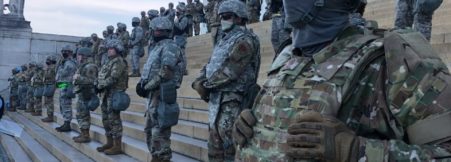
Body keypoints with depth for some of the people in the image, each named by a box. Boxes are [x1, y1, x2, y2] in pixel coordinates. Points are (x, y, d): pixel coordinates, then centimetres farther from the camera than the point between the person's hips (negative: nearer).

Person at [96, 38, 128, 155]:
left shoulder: (119, 61, -12)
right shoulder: (110, 62, 20)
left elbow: (113, 78, -22)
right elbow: (102, 76, 19)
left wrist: (100, 86, -16)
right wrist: (98, 86, 2)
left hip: (114, 93, -10)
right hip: (106, 94, 10)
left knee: (114, 119, -9)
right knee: (106, 119, 14)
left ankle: (117, 146, -5)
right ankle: (109, 143, 24)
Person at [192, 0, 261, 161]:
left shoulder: (245, 40, -11)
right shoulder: (224, 40, 18)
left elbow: (229, 71, -20)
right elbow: (209, 65, 16)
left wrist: (206, 85, -10)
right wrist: (199, 82, -3)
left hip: (231, 102, -9)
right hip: (216, 100, 9)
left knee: (228, 148, -7)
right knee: (215, 146, 15)